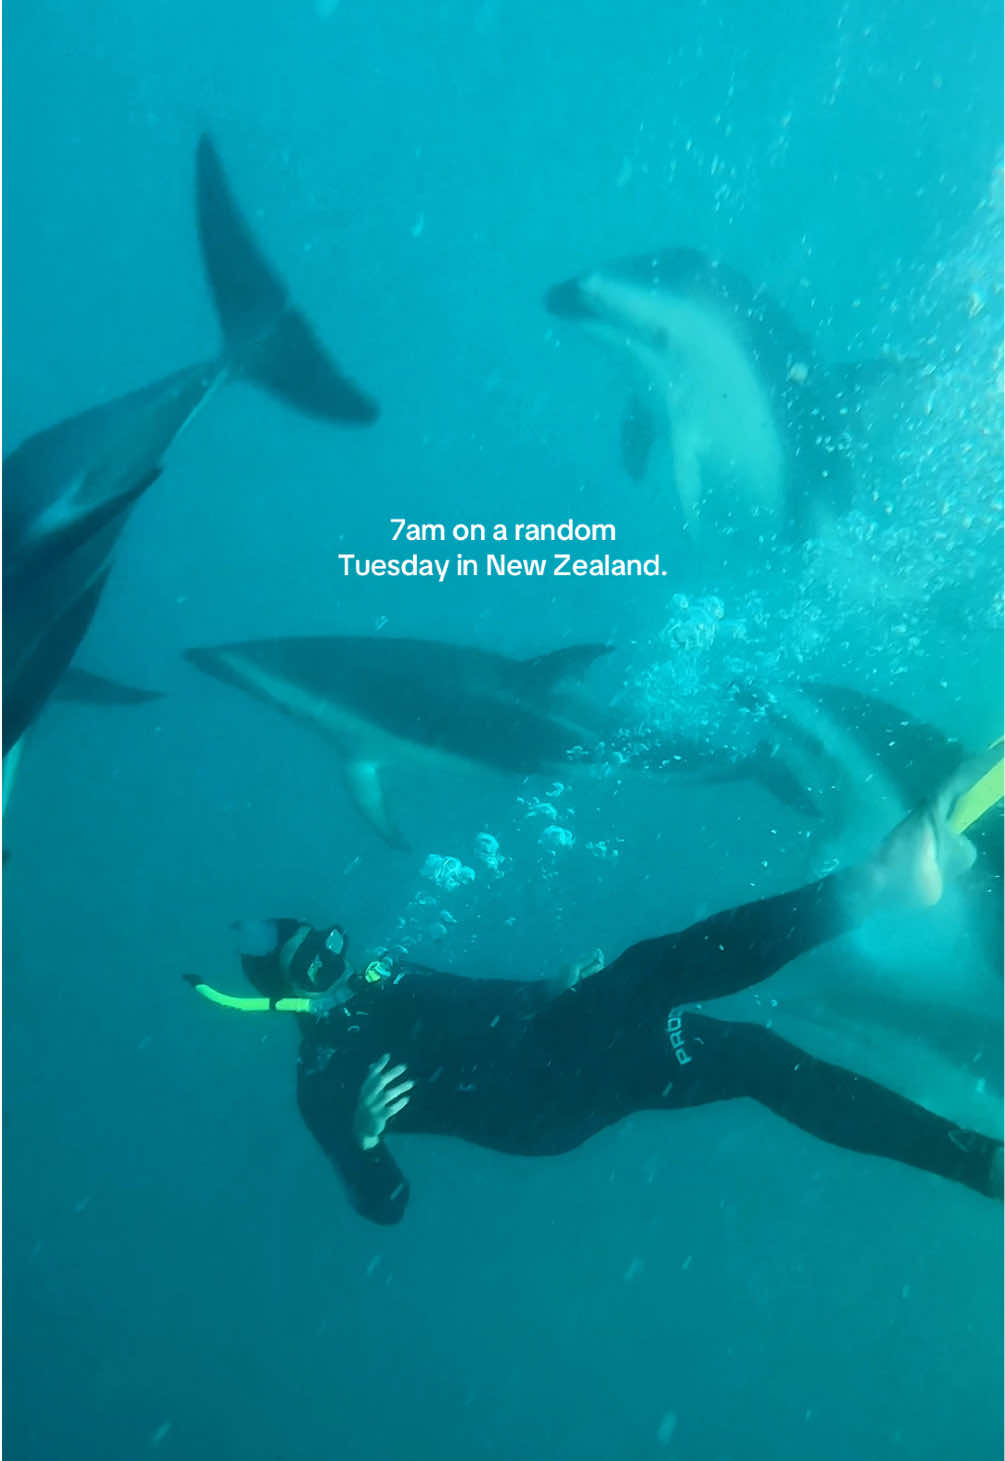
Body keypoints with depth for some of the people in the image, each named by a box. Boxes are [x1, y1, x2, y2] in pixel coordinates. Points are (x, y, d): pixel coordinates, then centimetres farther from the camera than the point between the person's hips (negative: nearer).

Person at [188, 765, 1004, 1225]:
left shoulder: (385, 979, 19)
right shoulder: (323, 1081, -1)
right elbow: (385, 1204, -4)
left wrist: (576, 981, 11)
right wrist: (362, 1140, -25)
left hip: (548, 1034, 7)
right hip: (533, 1103, -7)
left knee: (763, 1059, -8)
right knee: (653, 972, -28)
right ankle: (878, 888, -38)